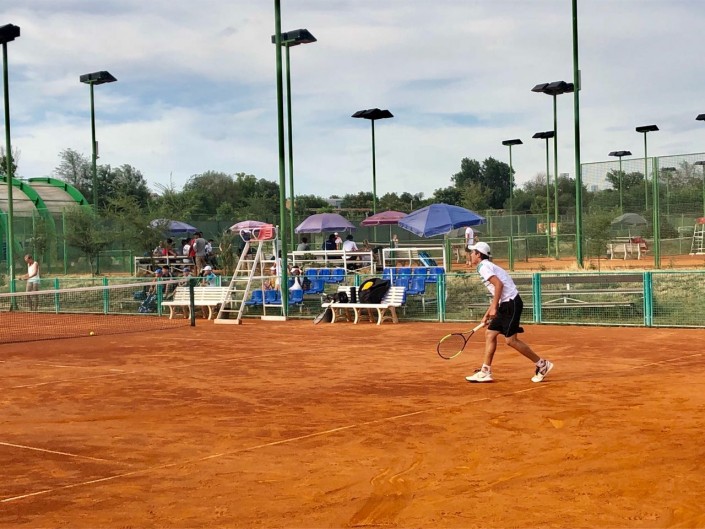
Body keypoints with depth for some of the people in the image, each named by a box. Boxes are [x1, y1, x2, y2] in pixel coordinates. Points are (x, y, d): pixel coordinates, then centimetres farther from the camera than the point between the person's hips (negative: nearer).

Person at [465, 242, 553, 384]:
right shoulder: (488, 266, 21)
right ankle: (485, 372, 9)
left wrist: (494, 307, -21)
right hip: (505, 305, 10)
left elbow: (499, 284, -22)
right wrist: (487, 314, 26)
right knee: (490, 334, 8)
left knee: (510, 340, -10)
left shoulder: (484, 267, -9)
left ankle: (542, 364, -1)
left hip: (511, 303, -10)